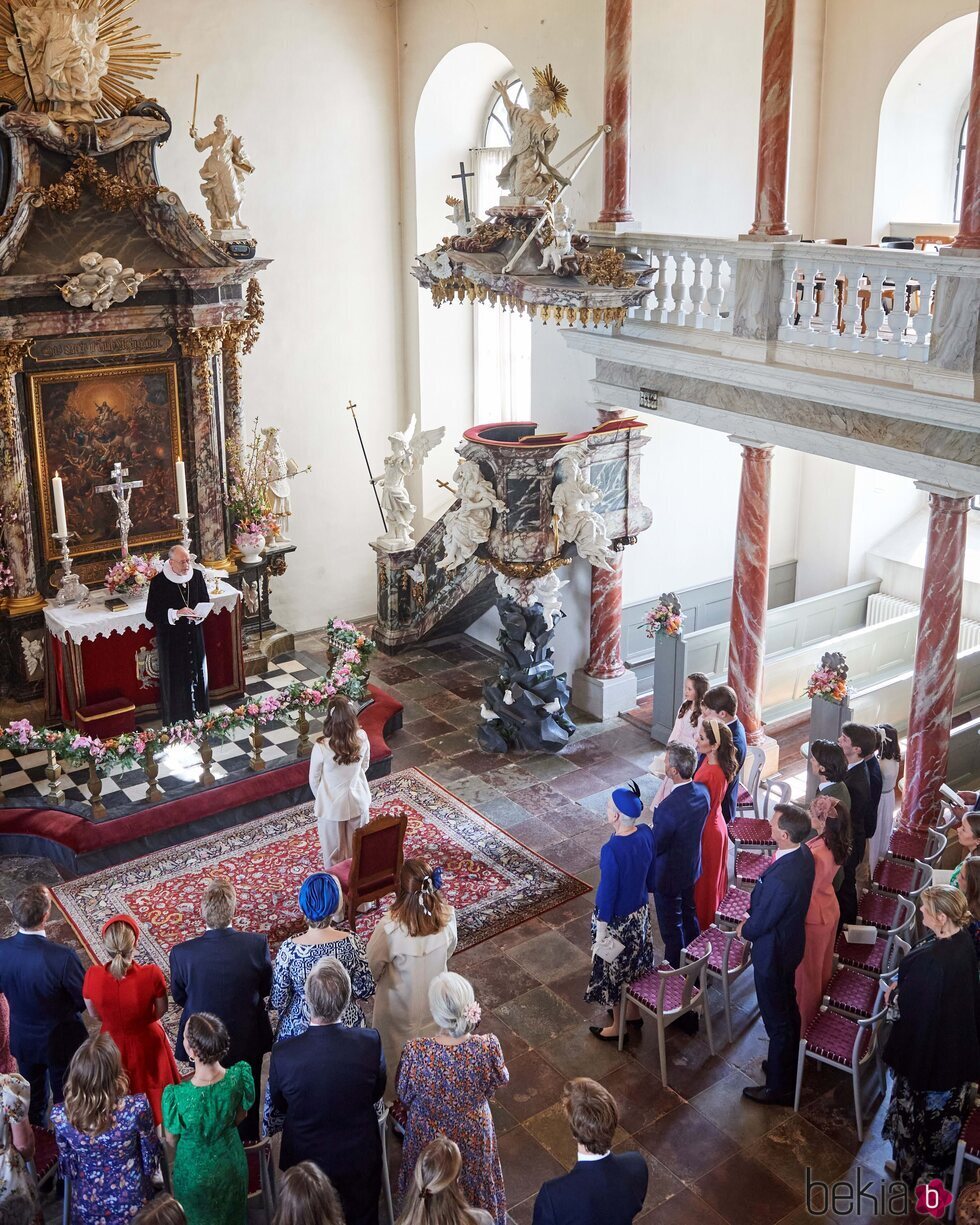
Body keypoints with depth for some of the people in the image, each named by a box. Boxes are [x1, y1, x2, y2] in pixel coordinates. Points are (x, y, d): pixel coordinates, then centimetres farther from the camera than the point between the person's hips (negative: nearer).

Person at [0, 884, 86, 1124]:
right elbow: (86, 1002, -22)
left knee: (33, 1097, 30)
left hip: (22, 1039, 4)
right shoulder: (62, 957, -38)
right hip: (60, 1041, -4)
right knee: (65, 1098, 22)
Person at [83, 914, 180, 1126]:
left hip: (113, 1043, 1)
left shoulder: (93, 976, -29)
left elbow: (94, 1014, -8)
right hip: (147, 1044, -1)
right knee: (151, 1092, 31)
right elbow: (160, 1012, -13)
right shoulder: (152, 975, -34)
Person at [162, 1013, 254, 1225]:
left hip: (195, 1170, -2)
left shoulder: (177, 1095, -36)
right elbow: (239, 1118, -8)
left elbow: (172, 1139, -15)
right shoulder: (240, 1076, -28)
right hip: (231, 1163, 2)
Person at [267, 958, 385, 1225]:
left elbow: (279, 1105, -8)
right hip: (359, 1158, 0)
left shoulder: (283, 1053, -29)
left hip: (305, 1160, 0)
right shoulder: (371, 1043, -28)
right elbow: (377, 1094, -8)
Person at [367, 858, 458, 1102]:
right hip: (433, 997, 3)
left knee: (395, 1050, 26)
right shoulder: (447, 916, -27)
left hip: (399, 1002, -3)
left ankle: (392, 1096, 51)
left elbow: (372, 967, -19)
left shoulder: (390, 928, -39)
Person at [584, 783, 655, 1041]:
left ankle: (617, 1027, 33)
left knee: (613, 969, 14)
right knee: (634, 961, 26)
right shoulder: (646, 833, -12)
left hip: (617, 919, -7)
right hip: (640, 910, 7)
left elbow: (607, 893, -25)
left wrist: (600, 937, -14)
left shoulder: (611, 850, -33)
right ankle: (634, 1012, 47)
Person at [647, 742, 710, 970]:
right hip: (692, 867, 8)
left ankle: (674, 970, 33)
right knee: (689, 914, 28)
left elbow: (655, 847, -24)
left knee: (671, 926, 14)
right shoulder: (702, 791, -14)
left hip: (668, 875, -8)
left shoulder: (669, 808, -38)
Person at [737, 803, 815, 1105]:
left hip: (773, 952, -9)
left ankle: (779, 1088, 31)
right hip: (791, 941, 9)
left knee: (777, 1021, 11)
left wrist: (745, 929, -5)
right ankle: (790, 1066, 49)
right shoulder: (803, 853, -11)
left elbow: (761, 921, -25)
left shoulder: (782, 878, -40)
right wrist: (752, 917, 3)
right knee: (788, 1008, 28)